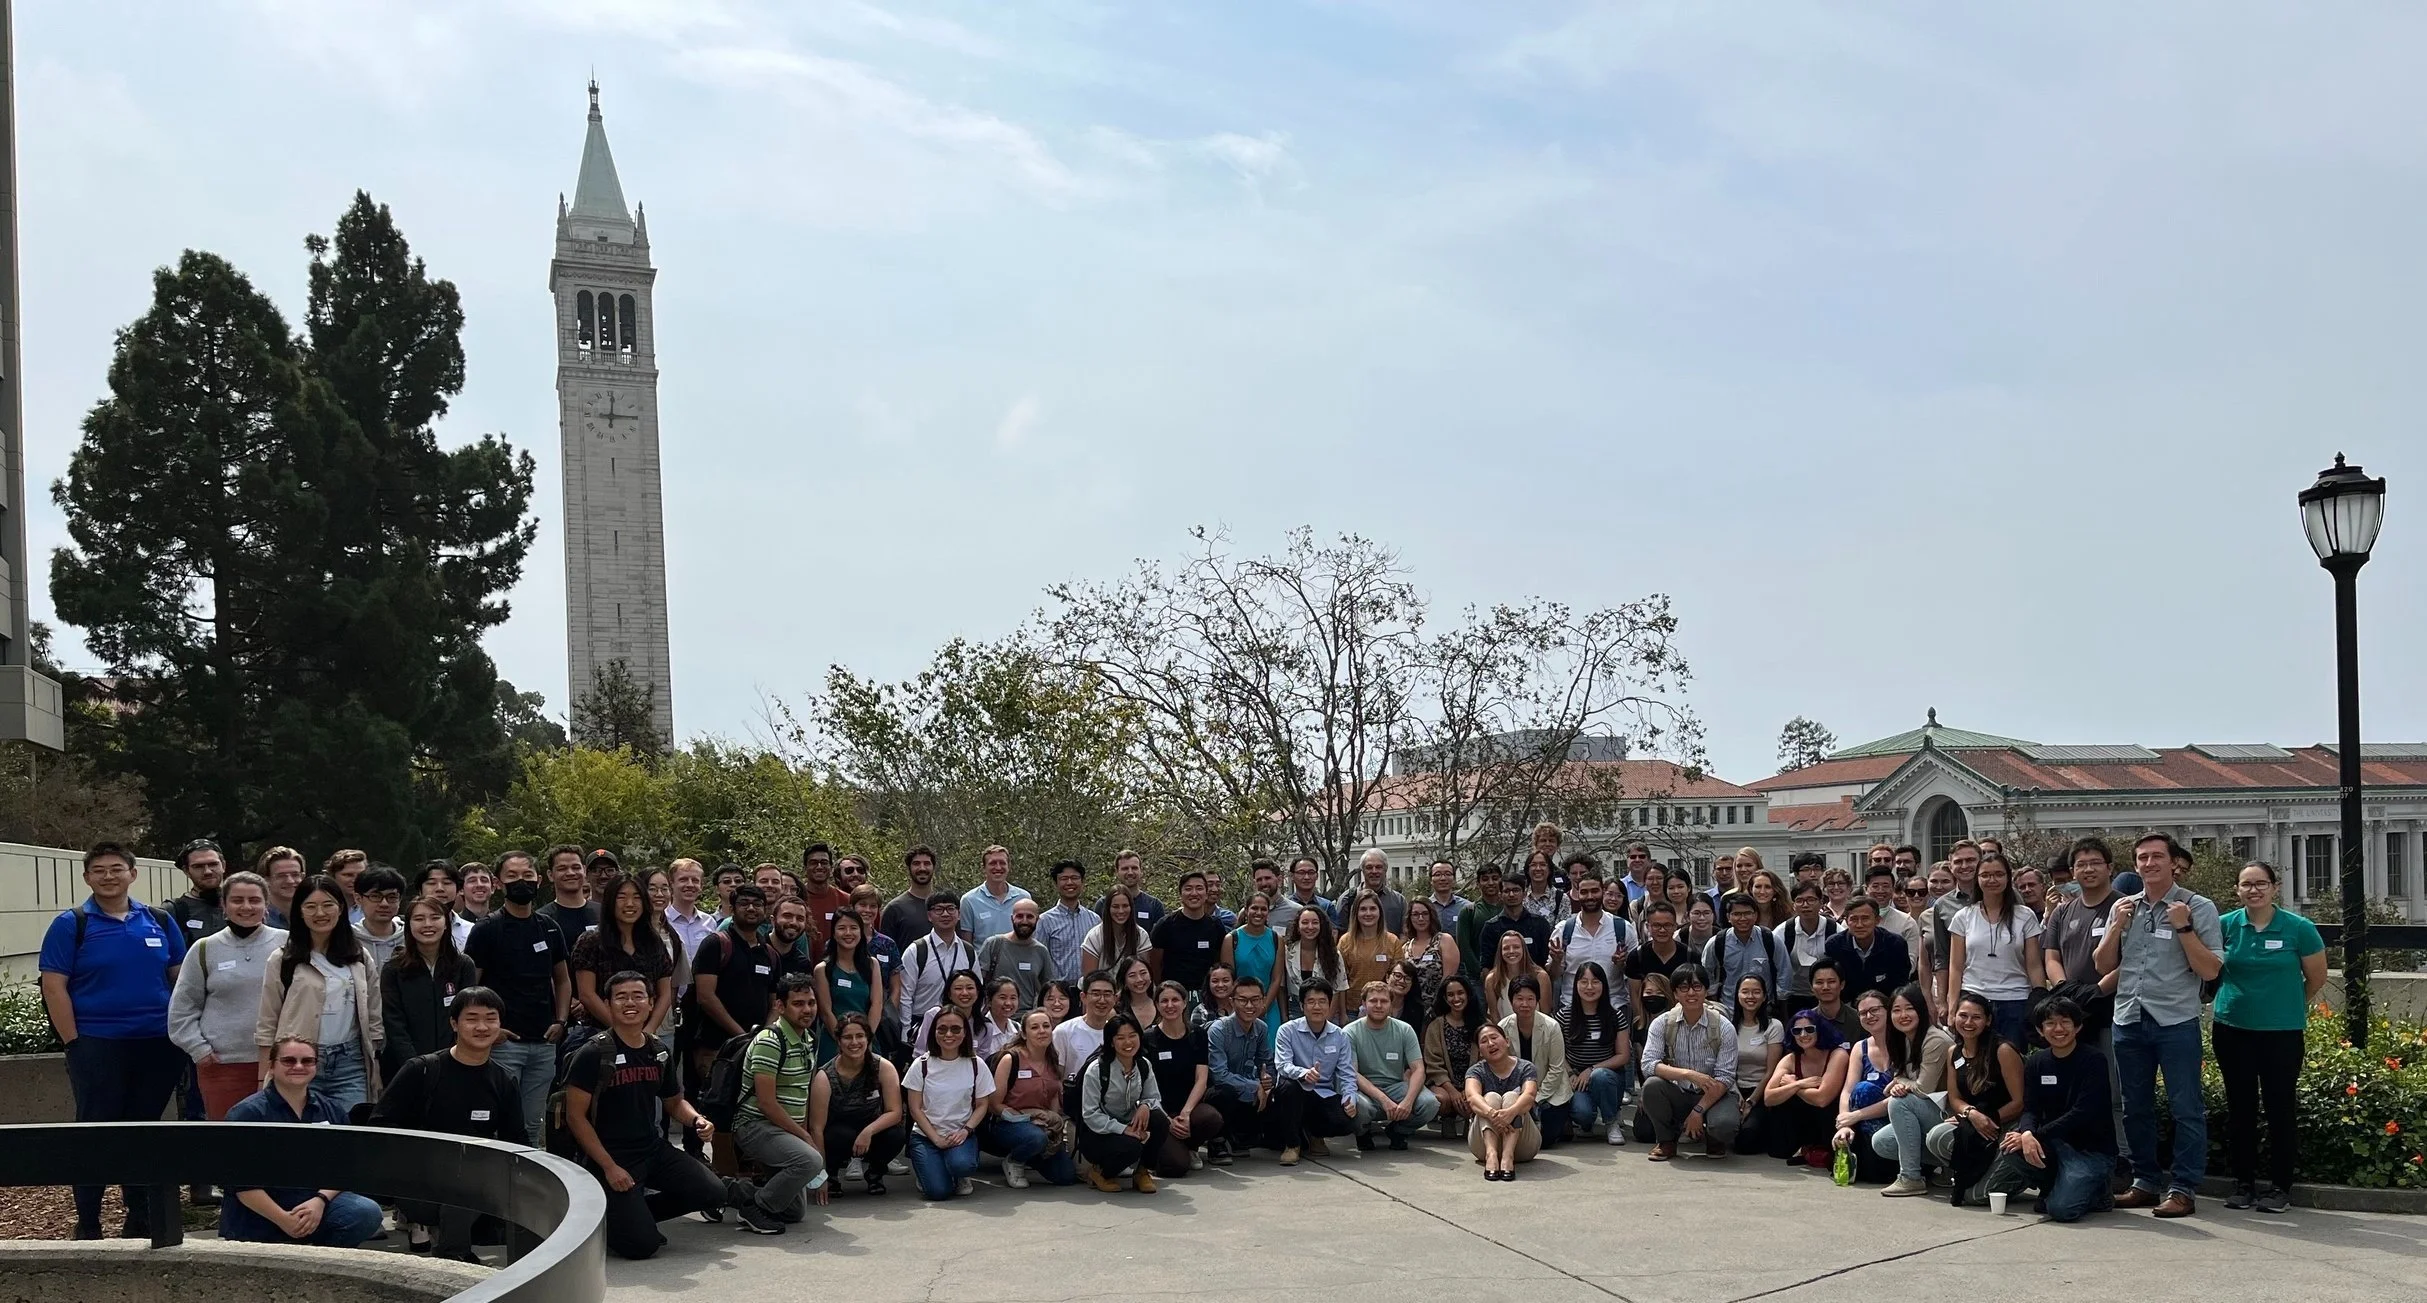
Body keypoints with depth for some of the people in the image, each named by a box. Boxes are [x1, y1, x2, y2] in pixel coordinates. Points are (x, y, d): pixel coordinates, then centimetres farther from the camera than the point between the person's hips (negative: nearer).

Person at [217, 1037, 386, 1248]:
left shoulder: (332, 1111, 8)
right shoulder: (247, 1113, -6)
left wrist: (320, 1200, -17)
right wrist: (283, 1219, -18)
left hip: (316, 1206, 3)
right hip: (258, 1219, -3)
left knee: (367, 1213, -22)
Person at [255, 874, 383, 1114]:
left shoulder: (359, 959, 11)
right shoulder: (283, 961, 2)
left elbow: (374, 1020, 12)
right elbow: (266, 1027, 1)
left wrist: (375, 1074, 7)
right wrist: (265, 1081, -4)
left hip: (350, 1065, 2)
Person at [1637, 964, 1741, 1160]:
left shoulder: (1723, 1028, -11)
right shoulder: (1662, 1024, -7)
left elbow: (1725, 1078, -14)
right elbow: (1648, 1064, -19)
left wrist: (1698, 1111, -23)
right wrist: (1688, 1074, -33)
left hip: (1715, 1095, -2)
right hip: (1678, 1094, 2)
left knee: (1723, 1125, -34)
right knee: (1651, 1085, -30)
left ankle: (1713, 1139, 6)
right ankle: (1666, 1141, -3)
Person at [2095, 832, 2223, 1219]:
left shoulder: (2198, 908, -3)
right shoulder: (2125, 908, 11)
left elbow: (2210, 970, -8)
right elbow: (2103, 965, 10)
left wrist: (2183, 927, -15)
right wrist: (2118, 926, -3)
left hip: (2176, 1022, -5)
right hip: (2129, 1020, 5)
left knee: (2185, 1109, -2)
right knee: (2136, 1108, 11)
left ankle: (2183, 1188, 3)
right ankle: (2146, 1181, 21)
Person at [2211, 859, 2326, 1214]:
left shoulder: (2299, 929, -6)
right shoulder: (2225, 925, -1)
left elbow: (2317, 978, 5)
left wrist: (2288, 1007, 13)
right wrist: (2235, 1002, 10)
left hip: (2283, 1033, -2)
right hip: (2233, 1030, 2)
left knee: (2281, 1108, 0)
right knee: (2240, 1108, 8)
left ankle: (2280, 1185, 10)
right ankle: (2243, 1181, 17)